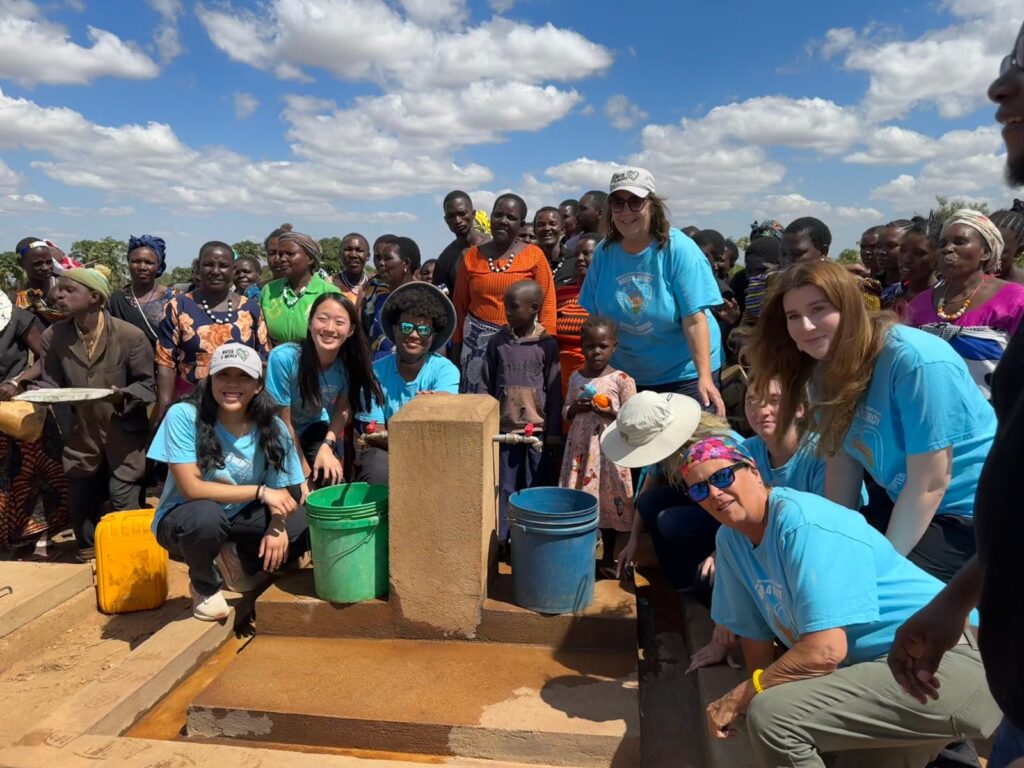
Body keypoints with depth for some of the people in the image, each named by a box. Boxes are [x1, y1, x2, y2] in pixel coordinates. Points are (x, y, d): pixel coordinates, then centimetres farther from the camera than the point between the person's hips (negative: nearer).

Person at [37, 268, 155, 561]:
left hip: (125, 433, -4)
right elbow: (50, 382, 1)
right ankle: (89, 555, 38)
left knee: (126, 503, 1)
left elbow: (147, 385, -11)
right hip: (82, 433, 4)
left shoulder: (131, 335, -16)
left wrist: (123, 395, -30)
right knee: (79, 500, 15)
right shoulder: (53, 336, -5)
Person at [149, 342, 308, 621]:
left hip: (239, 519, 4)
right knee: (207, 515, -39)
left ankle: (239, 561, 11)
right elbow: (191, 488, -25)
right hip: (184, 519, -3)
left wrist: (277, 528, -29)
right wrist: (260, 491, -26)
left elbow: (280, 494, -7)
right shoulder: (183, 415, -20)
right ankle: (204, 585, -3)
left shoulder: (272, 429, -11)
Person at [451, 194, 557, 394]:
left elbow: (547, 303, 1)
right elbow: (459, 307, 12)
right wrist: (456, 353, 13)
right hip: (477, 341, 2)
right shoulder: (472, 256, 8)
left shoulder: (534, 255, 1)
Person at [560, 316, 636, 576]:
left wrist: (610, 412, -20)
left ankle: (608, 557, 21)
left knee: (608, 501, 5)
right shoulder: (575, 378, 7)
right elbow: (565, 413, 14)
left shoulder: (622, 380, -6)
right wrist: (576, 408, -7)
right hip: (580, 448, 3)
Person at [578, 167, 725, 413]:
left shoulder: (679, 249, -12)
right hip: (625, 376, 4)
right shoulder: (604, 252, 0)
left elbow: (695, 320, -18)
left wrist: (705, 377, -25)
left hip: (684, 375, -3)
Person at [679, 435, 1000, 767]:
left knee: (771, 715, -25)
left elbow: (826, 650, -27)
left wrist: (739, 698, -17)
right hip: (873, 666, 10)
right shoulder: (730, 538, 3)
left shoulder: (802, 522, -23)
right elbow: (754, 632, 10)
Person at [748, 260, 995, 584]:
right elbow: (841, 466, -1)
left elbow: (930, 485, -23)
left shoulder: (916, 361, -27)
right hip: (907, 506, 7)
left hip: (976, 512, -7)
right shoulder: (827, 368, -3)